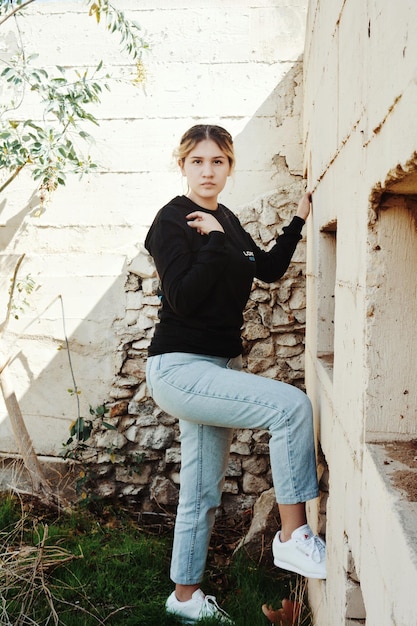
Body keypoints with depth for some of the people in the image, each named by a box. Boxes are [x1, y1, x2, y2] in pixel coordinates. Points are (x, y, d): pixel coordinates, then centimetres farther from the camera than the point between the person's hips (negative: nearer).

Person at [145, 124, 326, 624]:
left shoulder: (227, 222, 12)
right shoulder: (173, 220, -10)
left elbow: (269, 269, 21)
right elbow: (183, 298, -21)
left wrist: (299, 220, 15)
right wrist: (214, 242, -18)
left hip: (217, 367, 8)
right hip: (179, 368, -8)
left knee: (204, 493, 14)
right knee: (292, 406, -21)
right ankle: (293, 537, -7)